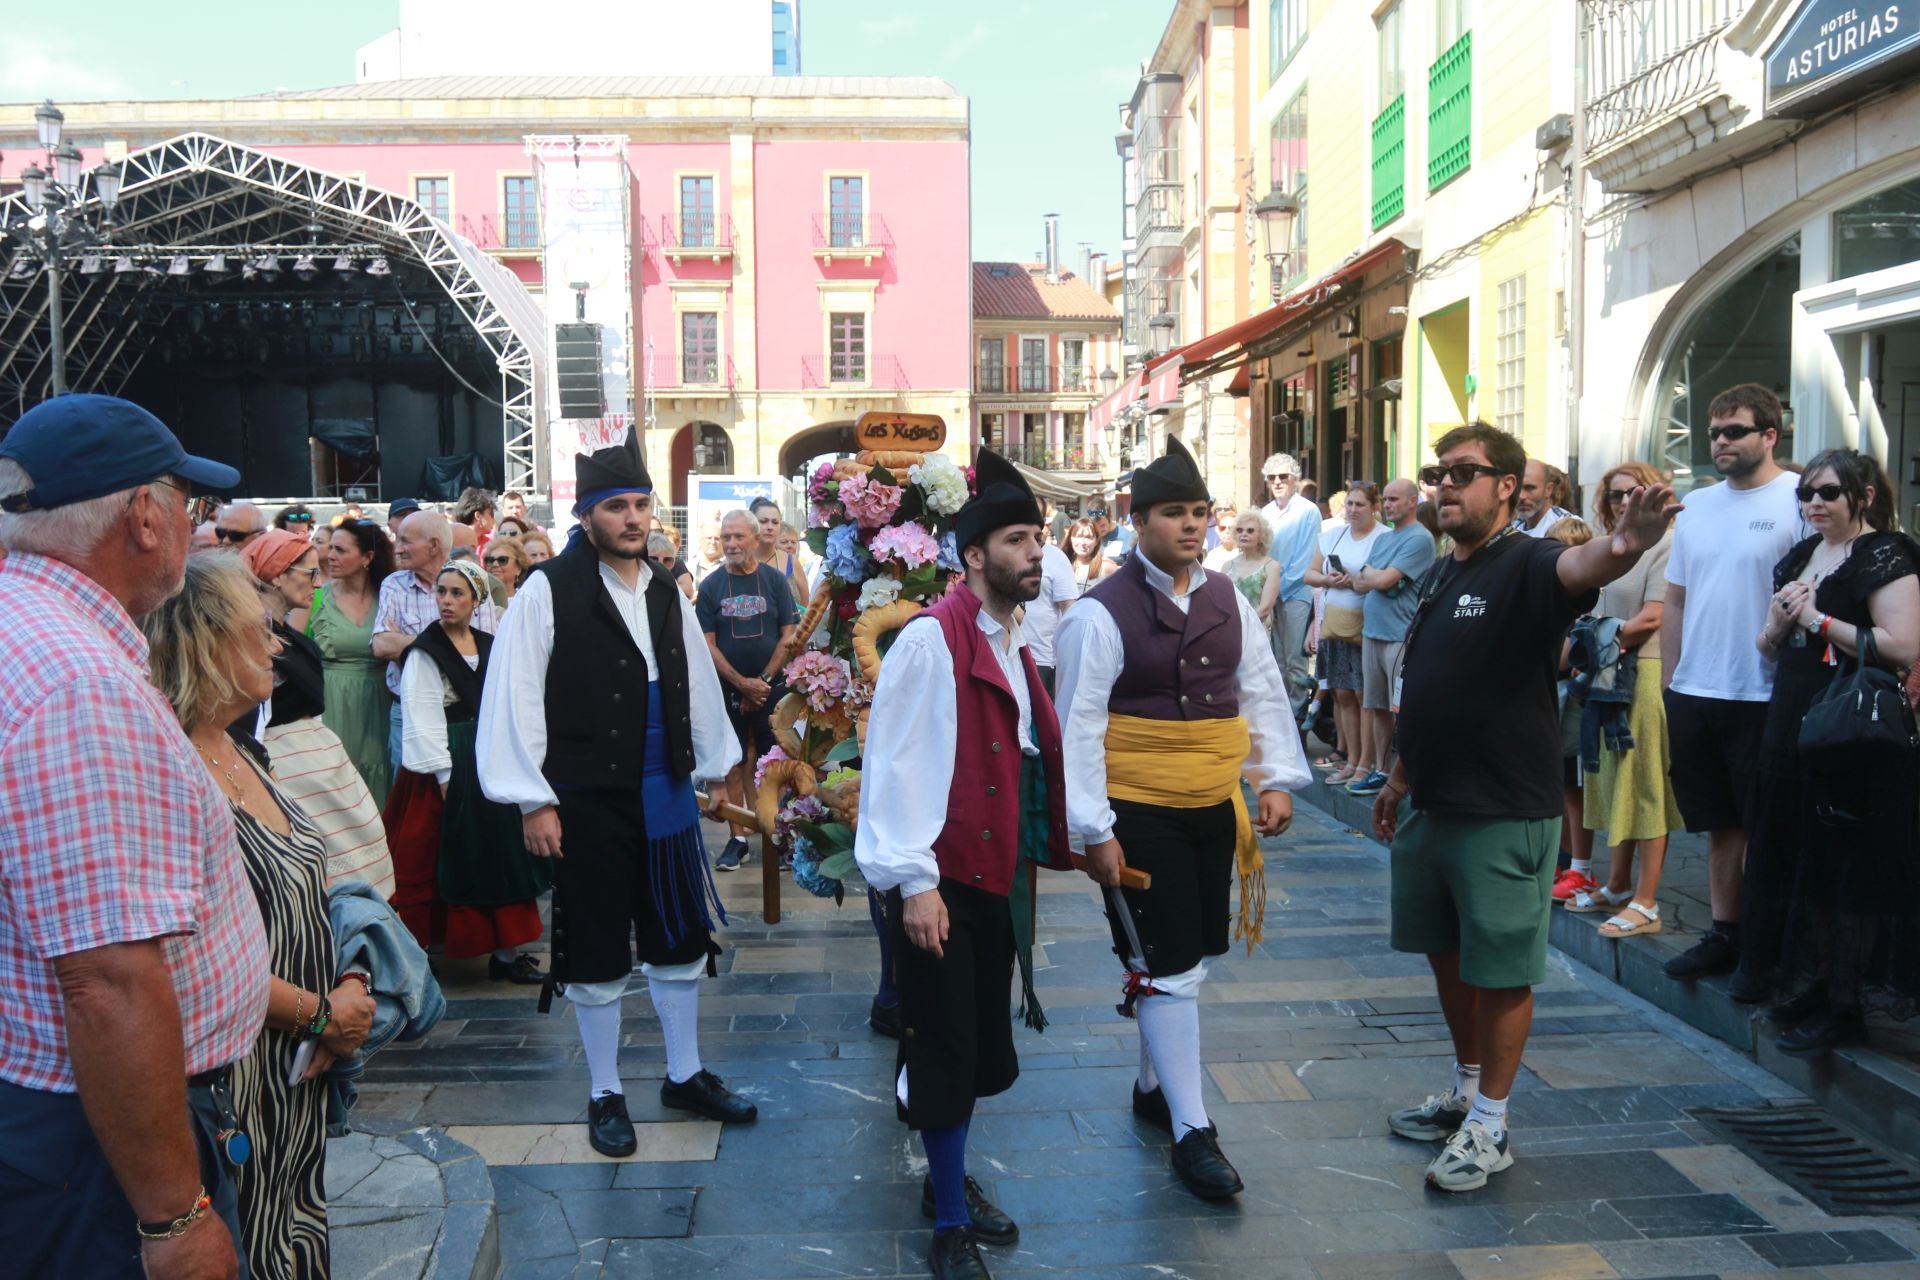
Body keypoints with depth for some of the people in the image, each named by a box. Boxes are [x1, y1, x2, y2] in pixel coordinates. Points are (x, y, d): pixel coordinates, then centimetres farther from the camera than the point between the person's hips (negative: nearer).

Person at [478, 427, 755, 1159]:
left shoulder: (665, 595, 7)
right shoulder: (549, 590, -11)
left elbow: (698, 684, 16)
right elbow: (517, 697, -12)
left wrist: (716, 764, 20)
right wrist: (534, 801, -13)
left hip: (665, 793, 5)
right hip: (586, 801, -5)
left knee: (681, 938, 15)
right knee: (597, 954, 8)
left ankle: (684, 1076, 33)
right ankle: (605, 1095, 26)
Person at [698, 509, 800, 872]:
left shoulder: (774, 580, 1)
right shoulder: (710, 587, 2)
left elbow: (789, 635, -1)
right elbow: (708, 645, -1)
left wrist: (763, 681, -9)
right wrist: (743, 684, -10)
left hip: (771, 688, -1)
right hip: (728, 690, 1)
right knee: (734, 763, 4)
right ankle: (738, 838, 11)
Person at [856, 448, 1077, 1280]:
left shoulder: (1014, 643, 9)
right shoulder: (930, 640, -17)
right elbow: (892, 765, -18)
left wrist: (1049, 842, 16)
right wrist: (913, 880, -19)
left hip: (997, 874, 8)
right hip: (940, 880, -8)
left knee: (982, 1040, 18)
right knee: (943, 1046, 3)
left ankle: (949, 1180, 38)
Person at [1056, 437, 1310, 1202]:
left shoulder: (1226, 600, 5)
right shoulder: (1102, 612, -14)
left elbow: (1263, 692, 12)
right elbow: (1079, 726, -14)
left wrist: (1278, 778, 3)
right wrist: (1094, 831, -16)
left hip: (1215, 807, 7)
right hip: (1140, 813, -6)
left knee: (1190, 956, 17)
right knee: (1167, 966, -2)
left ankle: (1154, 1086, 37)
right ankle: (1190, 1131, 9)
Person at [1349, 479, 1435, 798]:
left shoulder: (1419, 538, -10)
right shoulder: (1382, 539, 17)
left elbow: (1385, 580, -17)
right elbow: (1358, 583, 12)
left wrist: (1368, 573, 3)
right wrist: (1376, 577, -7)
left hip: (1401, 636, -8)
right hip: (1372, 632, 8)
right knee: (1376, 707, 12)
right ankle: (1381, 771, 21)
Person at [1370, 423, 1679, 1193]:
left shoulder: (1525, 566, -14)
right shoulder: (1439, 577, 11)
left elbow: (1577, 569, -39)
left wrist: (1620, 547, -61)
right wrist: (1401, 778, 22)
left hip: (1503, 814, -8)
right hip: (1431, 806, 8)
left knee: (1500, 970, 4)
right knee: (1446, 954, 19)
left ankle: (1490, 1127, 18)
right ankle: (1466, 1091, 36)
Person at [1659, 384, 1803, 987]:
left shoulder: (1799, 501, -8)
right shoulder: (1697, 505, 12)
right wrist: (1669, 680, 11)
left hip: (1763, 695, -6)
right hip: (1694, 692, 6)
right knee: (1721, 824, 16)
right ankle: (1724, 935, 27)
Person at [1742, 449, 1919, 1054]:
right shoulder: (1798, 557, 15)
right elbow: (1771, 648, 21)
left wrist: (1817, 619, -18)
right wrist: (1777, 623, -1)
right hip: (1791, 727, 8)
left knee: (1845, 873, -2)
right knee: (1791, 864, 12)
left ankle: (1841, 1007, 8)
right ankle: (1802, 988, 24)